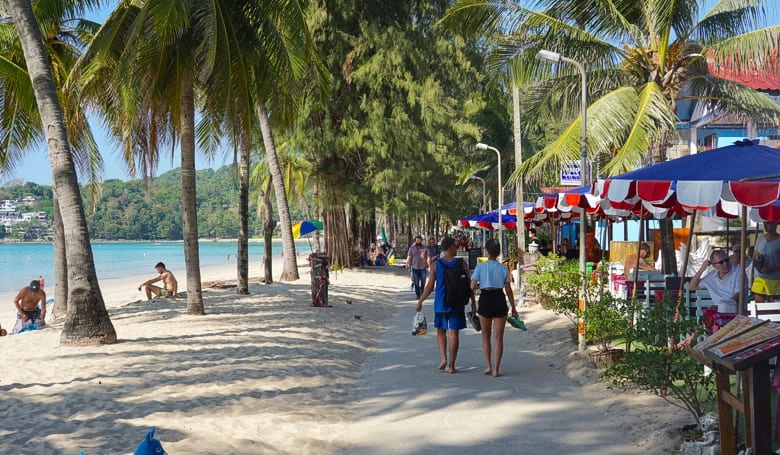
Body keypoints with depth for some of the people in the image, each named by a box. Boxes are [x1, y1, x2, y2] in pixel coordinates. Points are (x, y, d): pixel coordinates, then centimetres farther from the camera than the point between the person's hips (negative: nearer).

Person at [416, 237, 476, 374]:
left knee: (441, 331, 18)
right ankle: (452, 366, 6)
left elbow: (430, 286, -3)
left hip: (440, 303, 1)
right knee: (454, 333, 4)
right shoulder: (462, 264, -3)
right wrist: (473, 302, 7)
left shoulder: (435, 265, -2)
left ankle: (444, 359, 3)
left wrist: (420, 301, 6)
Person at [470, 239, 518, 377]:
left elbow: (473, 285, -13)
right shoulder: (503, 268, 0)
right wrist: (513, 307, 11)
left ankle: (488, 366, 10)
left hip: (485, 299, -1)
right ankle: (496, 369, 4)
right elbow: (508, 290, 3)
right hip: (499, 299, 1)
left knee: (486, 335, 17)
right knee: (498, 337, 6)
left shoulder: (480, 266, -5)